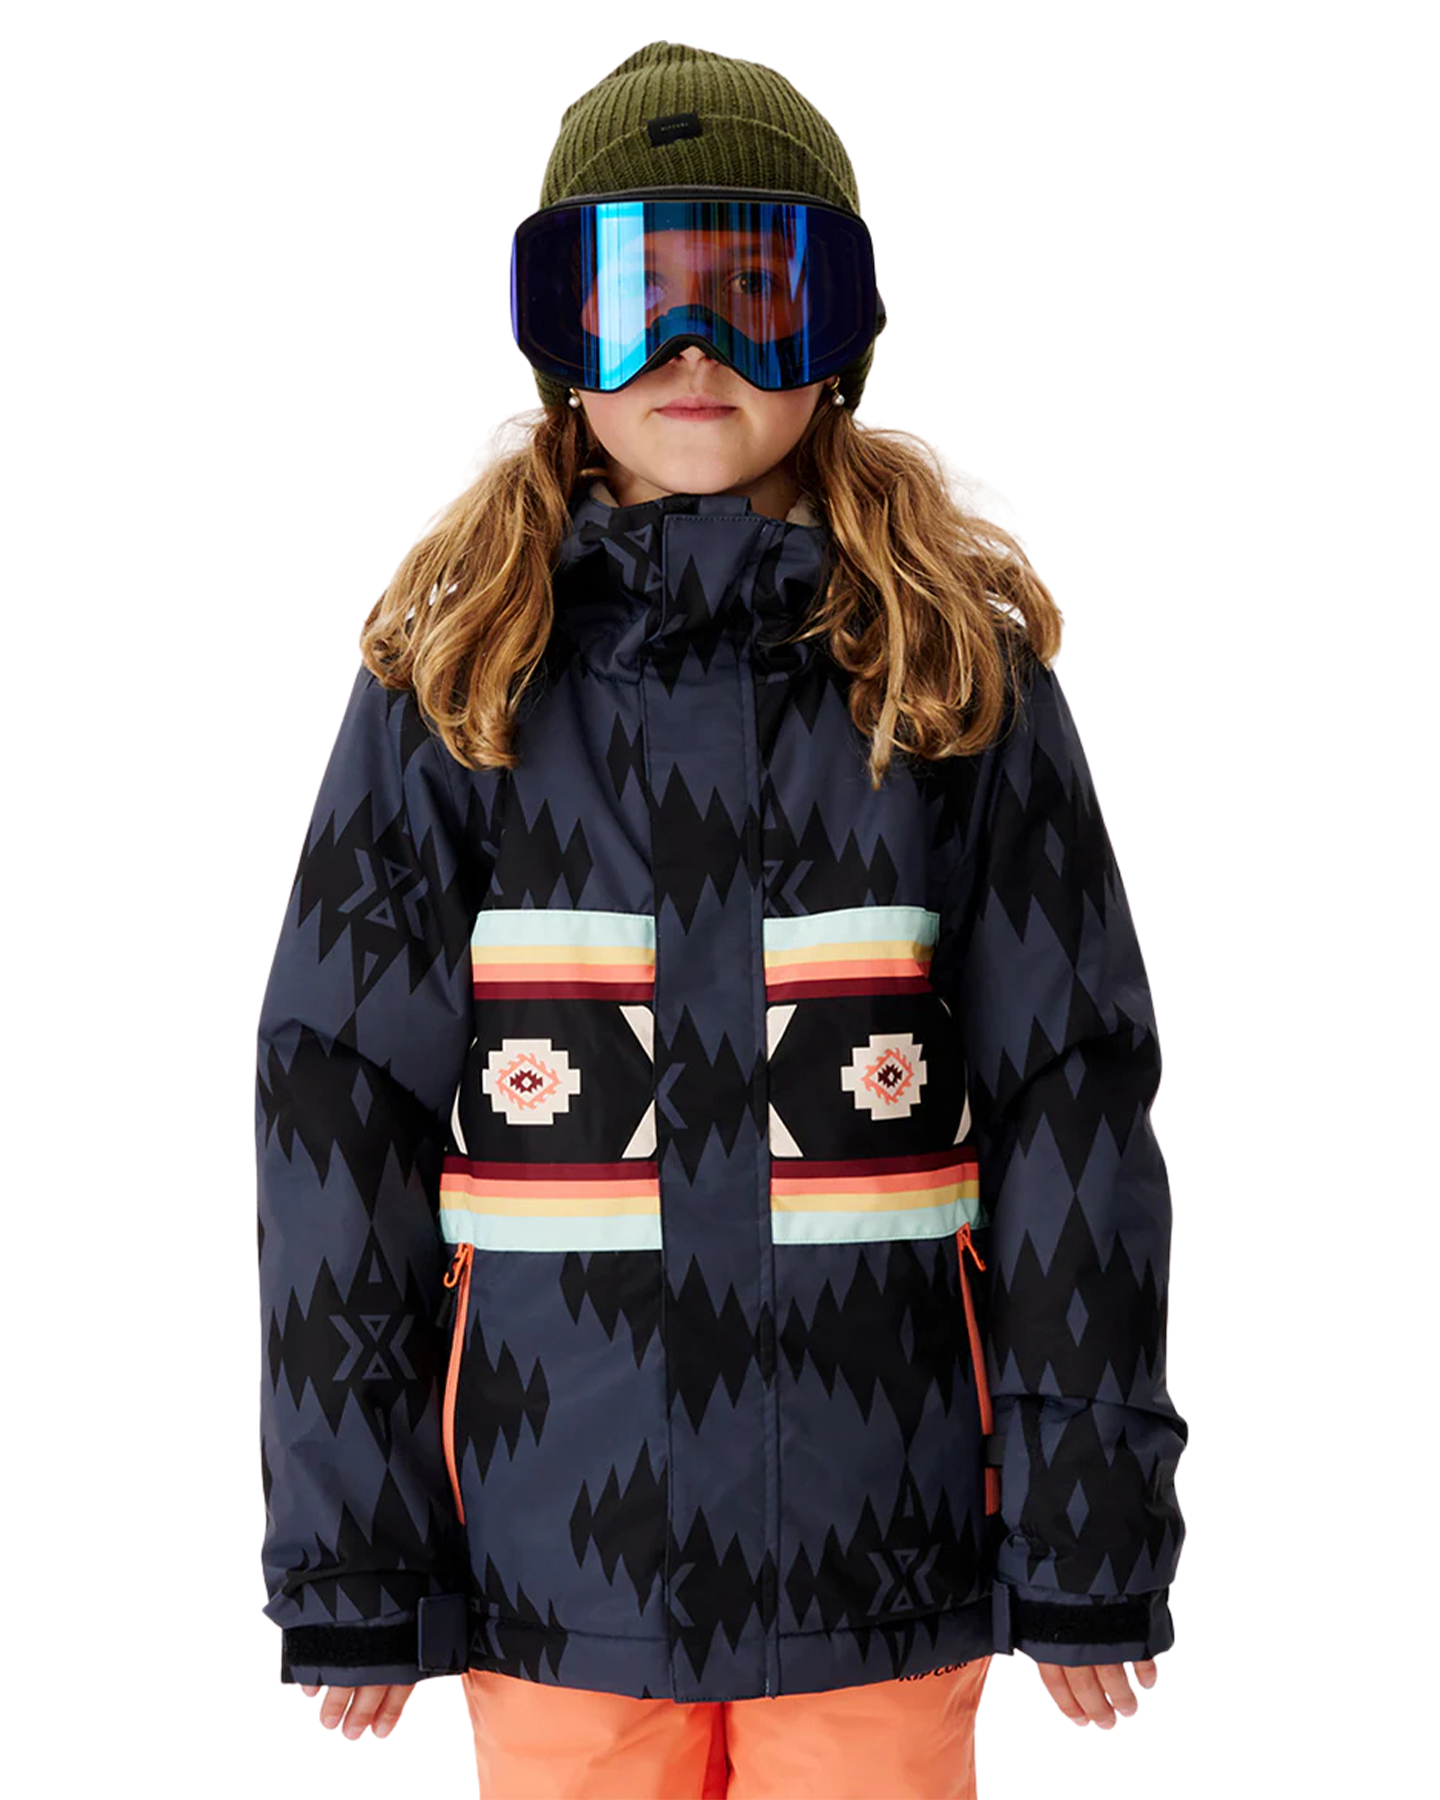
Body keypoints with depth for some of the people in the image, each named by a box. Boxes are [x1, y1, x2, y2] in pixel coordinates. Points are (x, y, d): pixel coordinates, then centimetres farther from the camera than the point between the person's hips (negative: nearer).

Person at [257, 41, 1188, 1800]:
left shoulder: (961, 671, 1)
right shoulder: (456, 683, 0)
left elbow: (1070, 1097, 0)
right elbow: (333, 1112, 0)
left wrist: (1087, 1545, -1)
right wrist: (348, 1562, -3)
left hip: (881, 1571, 0)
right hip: (558, 1568, 0)